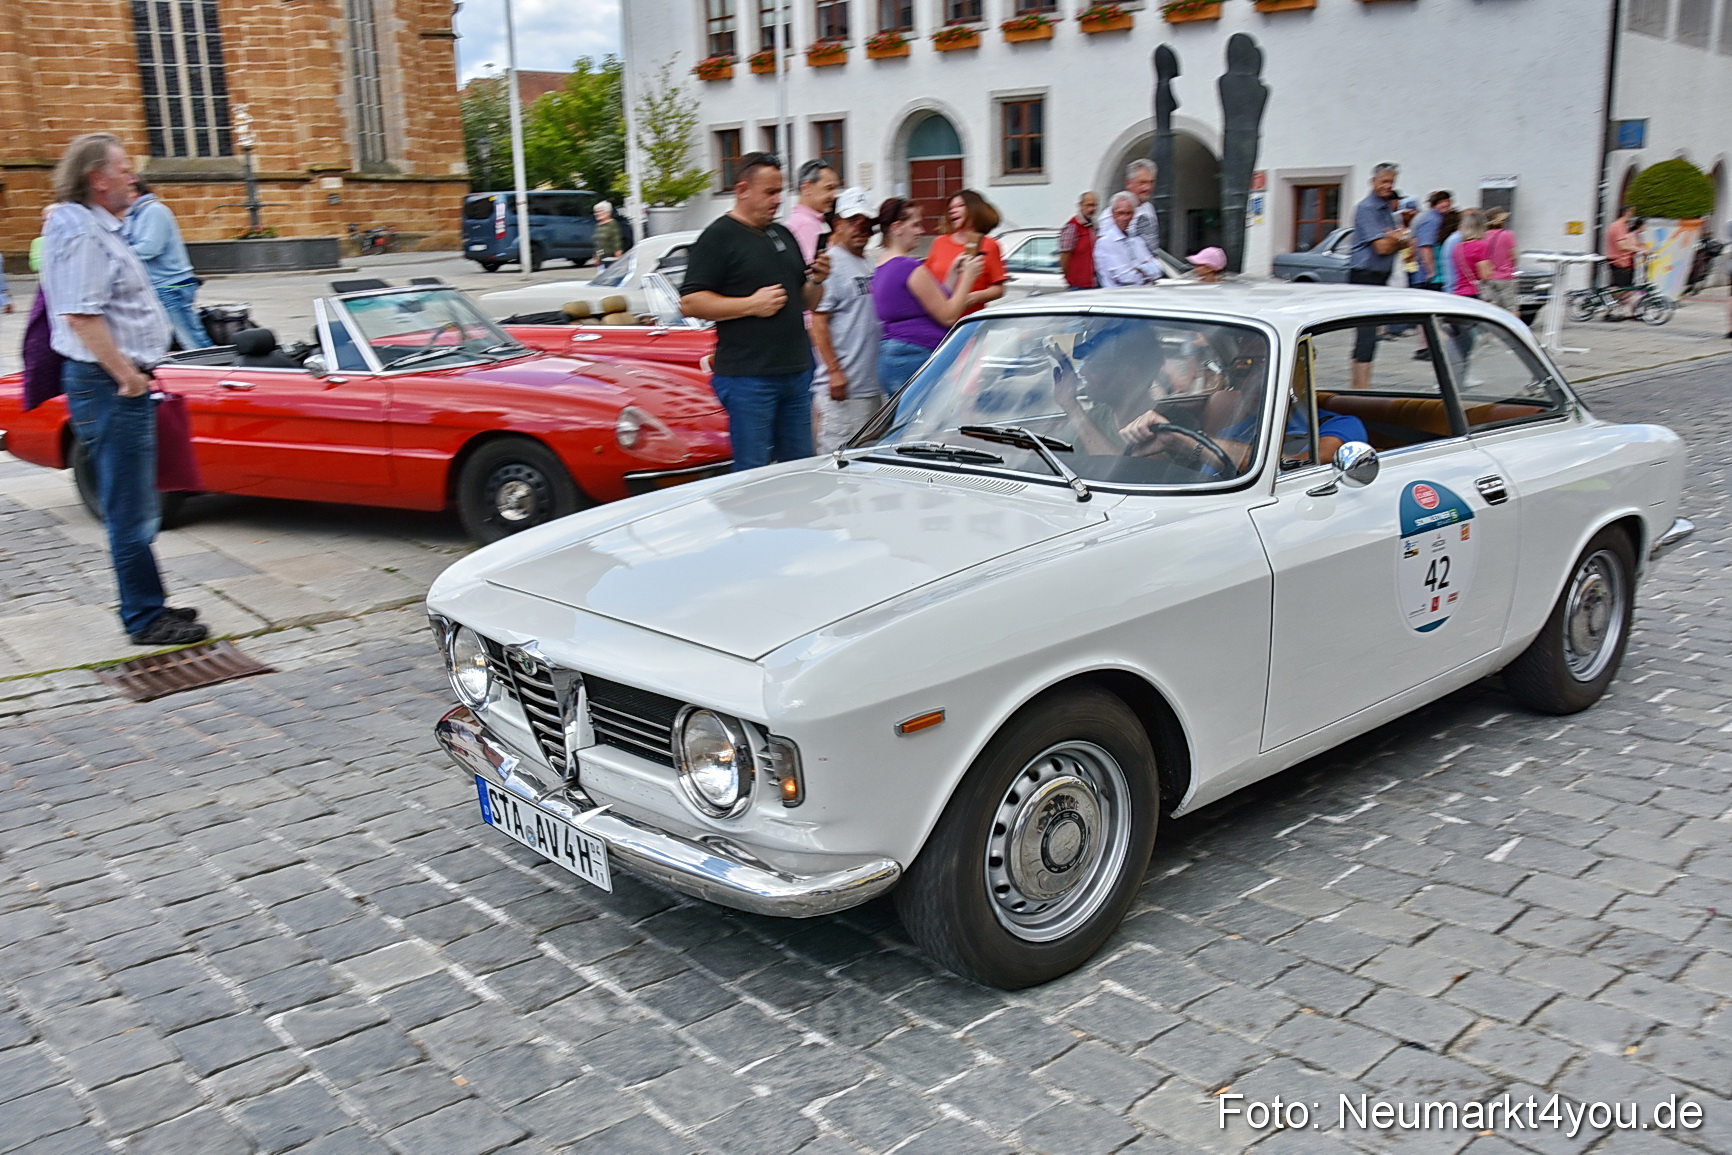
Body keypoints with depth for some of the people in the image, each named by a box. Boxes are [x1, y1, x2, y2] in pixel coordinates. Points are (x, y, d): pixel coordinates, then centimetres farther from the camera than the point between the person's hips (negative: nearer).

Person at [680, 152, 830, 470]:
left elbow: (804, 303, 24)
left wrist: (817, 281, 2)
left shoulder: (784, 235, 18)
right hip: (747, 378, -7)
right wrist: (752, 304, -18)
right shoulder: (718, 237, -4)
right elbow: (690, 302, -13)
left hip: (797, 373, 7)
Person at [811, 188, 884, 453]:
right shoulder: (831, 263, -9)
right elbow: (818, 322, -16)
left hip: (872, 385, 9)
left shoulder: (867, 265, 17)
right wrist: (834, 370, -22)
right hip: (842, 389, -9)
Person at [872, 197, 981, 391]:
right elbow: (948, 316, -10)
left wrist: (953, 276, 16)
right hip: (916, 359, -10)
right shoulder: (911, 268, -13)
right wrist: (968, 277, -1)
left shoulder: (881, 269, 17)